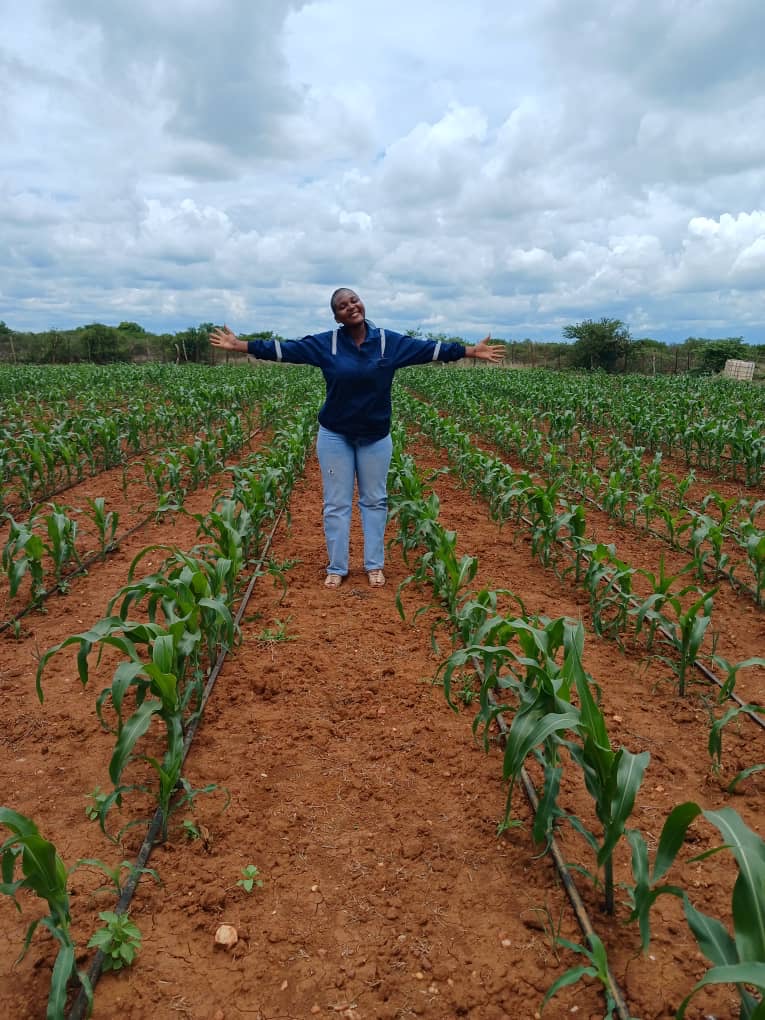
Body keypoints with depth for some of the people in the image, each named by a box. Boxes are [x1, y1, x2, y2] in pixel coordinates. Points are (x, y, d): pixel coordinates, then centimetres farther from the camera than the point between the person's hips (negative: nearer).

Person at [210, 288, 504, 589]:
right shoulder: (324, 343, -5)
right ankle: (336, 568, 16)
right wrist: (239, 344, -8)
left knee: (374, 501, 9)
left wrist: (471, 351, -1)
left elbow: (430, 348, 0)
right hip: (335, 436, -1)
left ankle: (374, 565, 22)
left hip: (376, 437, 1)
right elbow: (283, 348, -4)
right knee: (336, 504, 4)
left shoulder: (390, 341, -3)